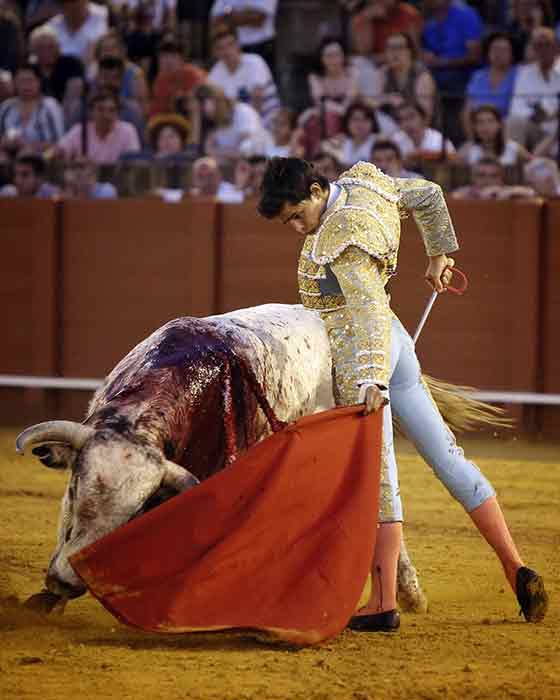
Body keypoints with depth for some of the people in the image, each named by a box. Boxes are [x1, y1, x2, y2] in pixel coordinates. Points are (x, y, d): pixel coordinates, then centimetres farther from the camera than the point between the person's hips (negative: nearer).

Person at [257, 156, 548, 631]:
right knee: (447, 456, 12)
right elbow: (427, 195, 20)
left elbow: (368, 308, -34)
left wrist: (371, 379, -45)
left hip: (361, 354, -10)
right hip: (393, 343, 10)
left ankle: (384, 604, -6)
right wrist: (440, 253, 35)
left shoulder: (339, 240, -23)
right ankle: (516, 569, 13)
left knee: (376, 478, -7)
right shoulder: (361, 183, 3)